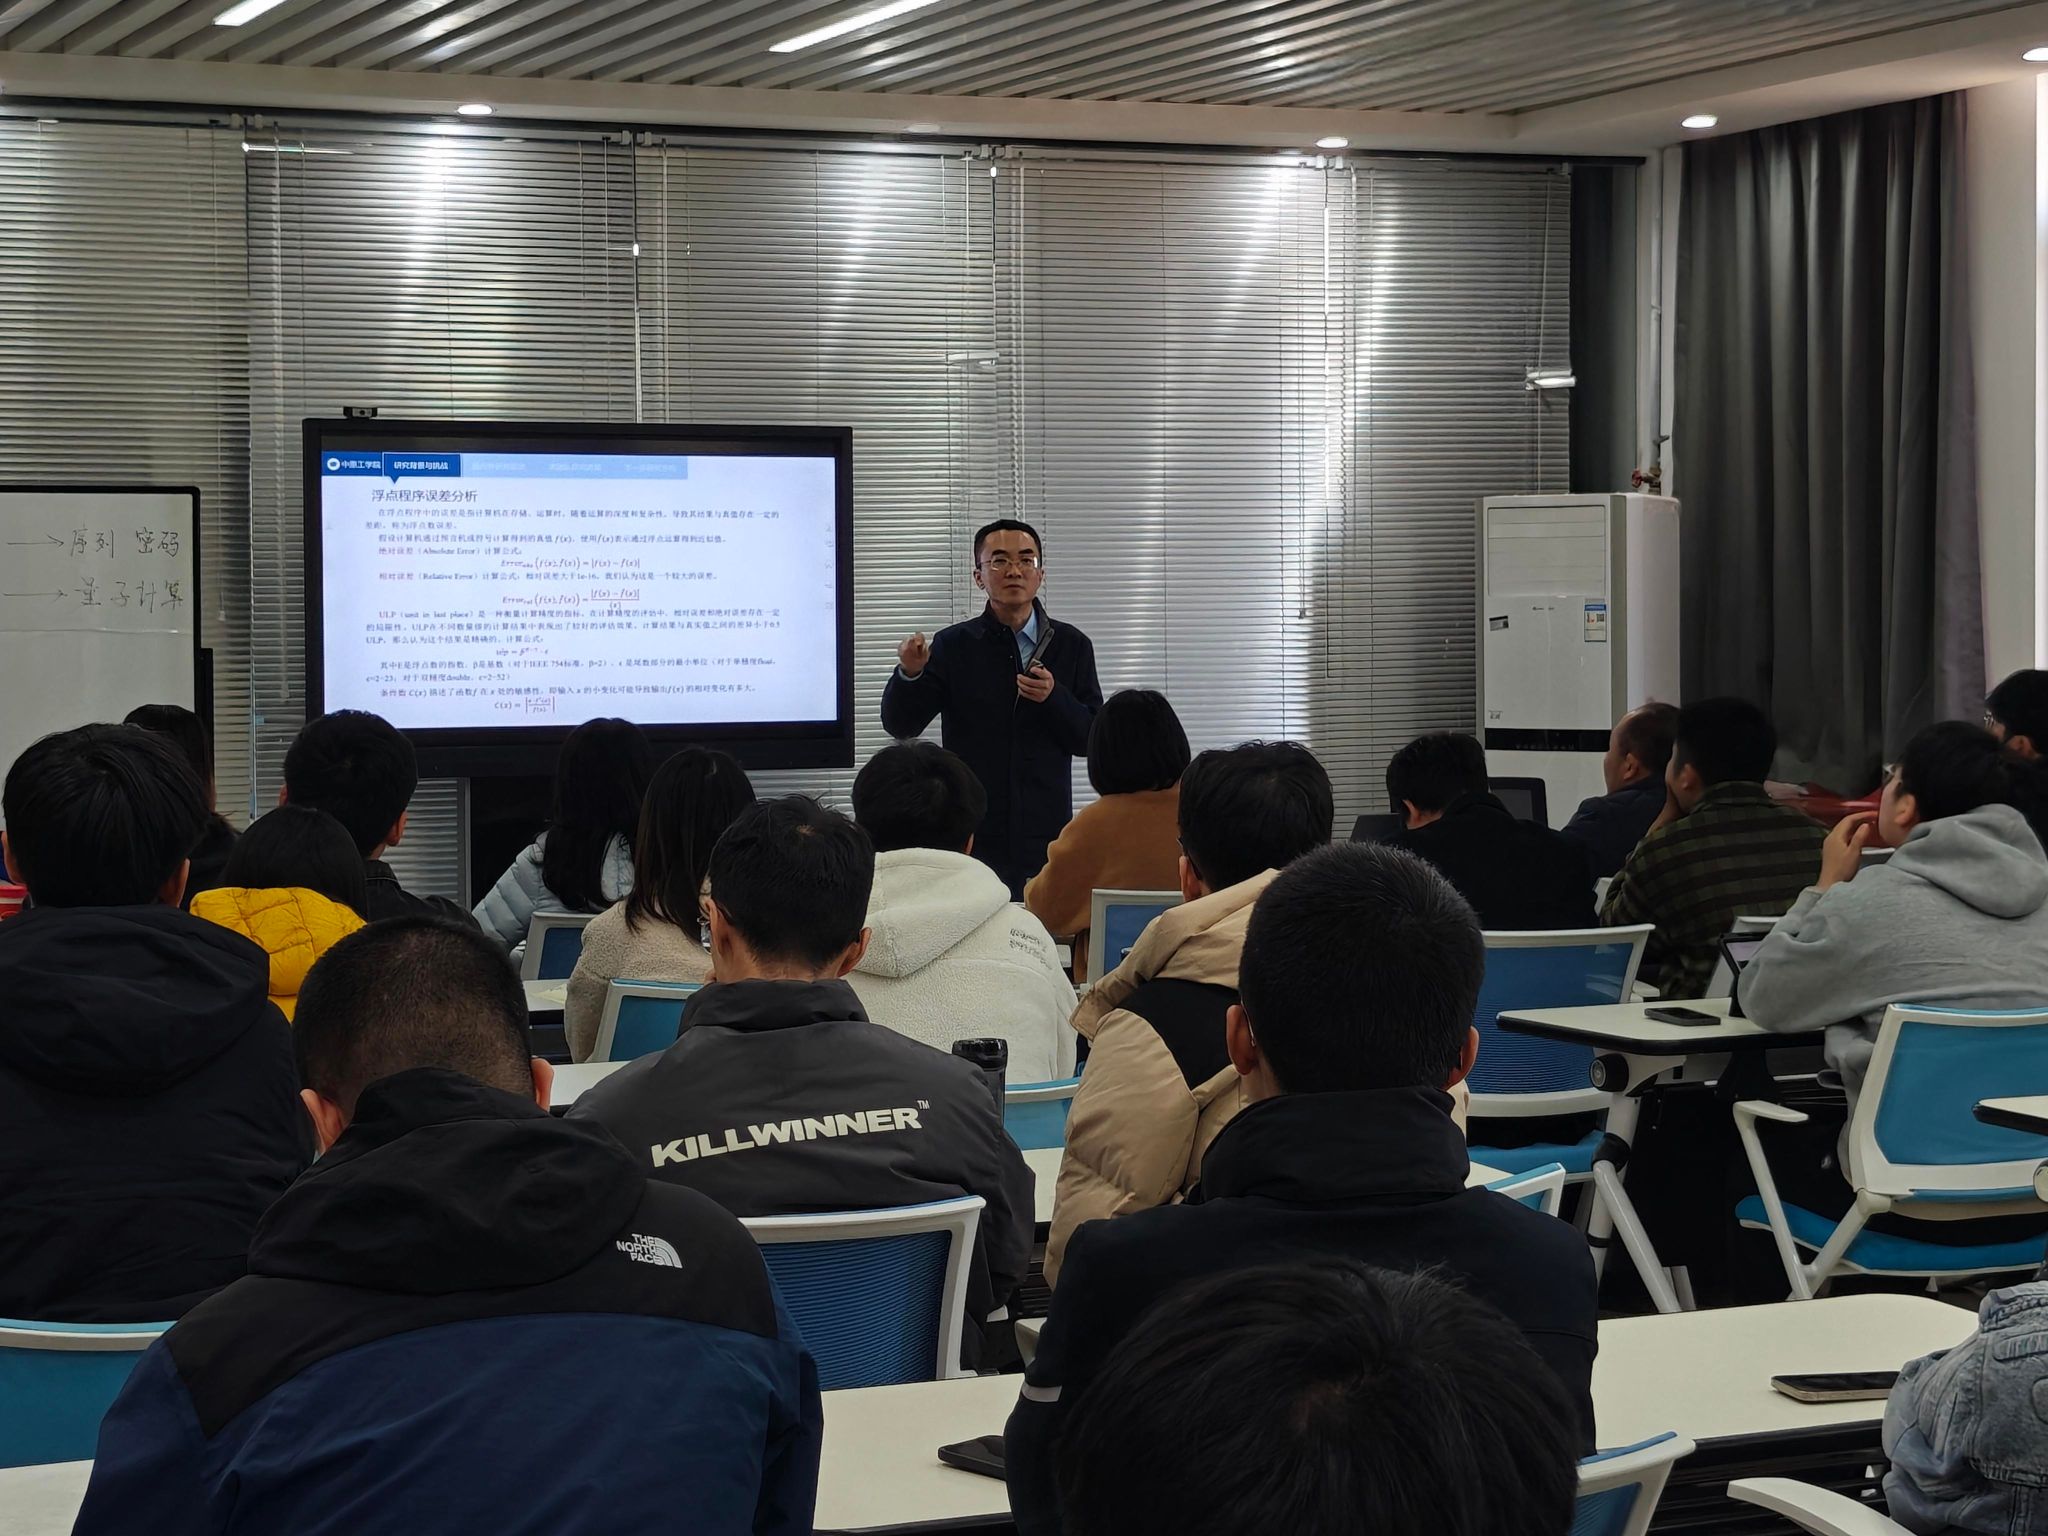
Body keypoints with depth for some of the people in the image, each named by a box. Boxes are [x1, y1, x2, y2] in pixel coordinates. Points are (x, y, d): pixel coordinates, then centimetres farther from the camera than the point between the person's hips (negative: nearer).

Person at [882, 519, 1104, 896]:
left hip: (1044, 839, 1)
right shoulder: (953, 646, 4)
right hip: (971, 836, -1)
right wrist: (909, 674, -19)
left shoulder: (1070, 645, 7)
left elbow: (1092, 738, 4)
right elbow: (900, 726, 0)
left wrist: (1054, 697, -14)